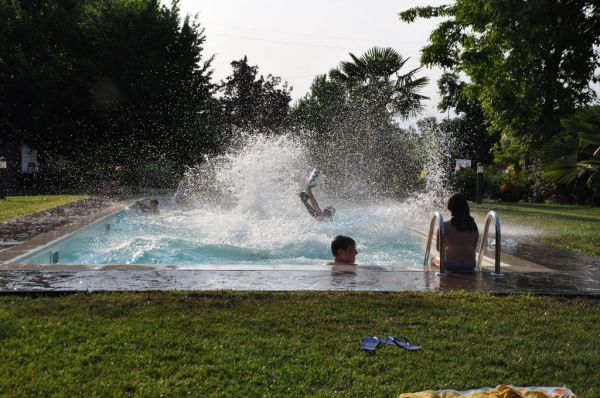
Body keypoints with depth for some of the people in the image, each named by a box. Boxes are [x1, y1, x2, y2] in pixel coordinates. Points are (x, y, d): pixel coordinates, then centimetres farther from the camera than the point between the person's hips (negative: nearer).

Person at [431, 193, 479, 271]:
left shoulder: (445, 226, -11)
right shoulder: (473, 225, 2)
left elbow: (439, 248, -1)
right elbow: (474, 247, 10)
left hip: (451, 265, -5)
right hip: (470, 266, 5)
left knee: (435, 259, 27)